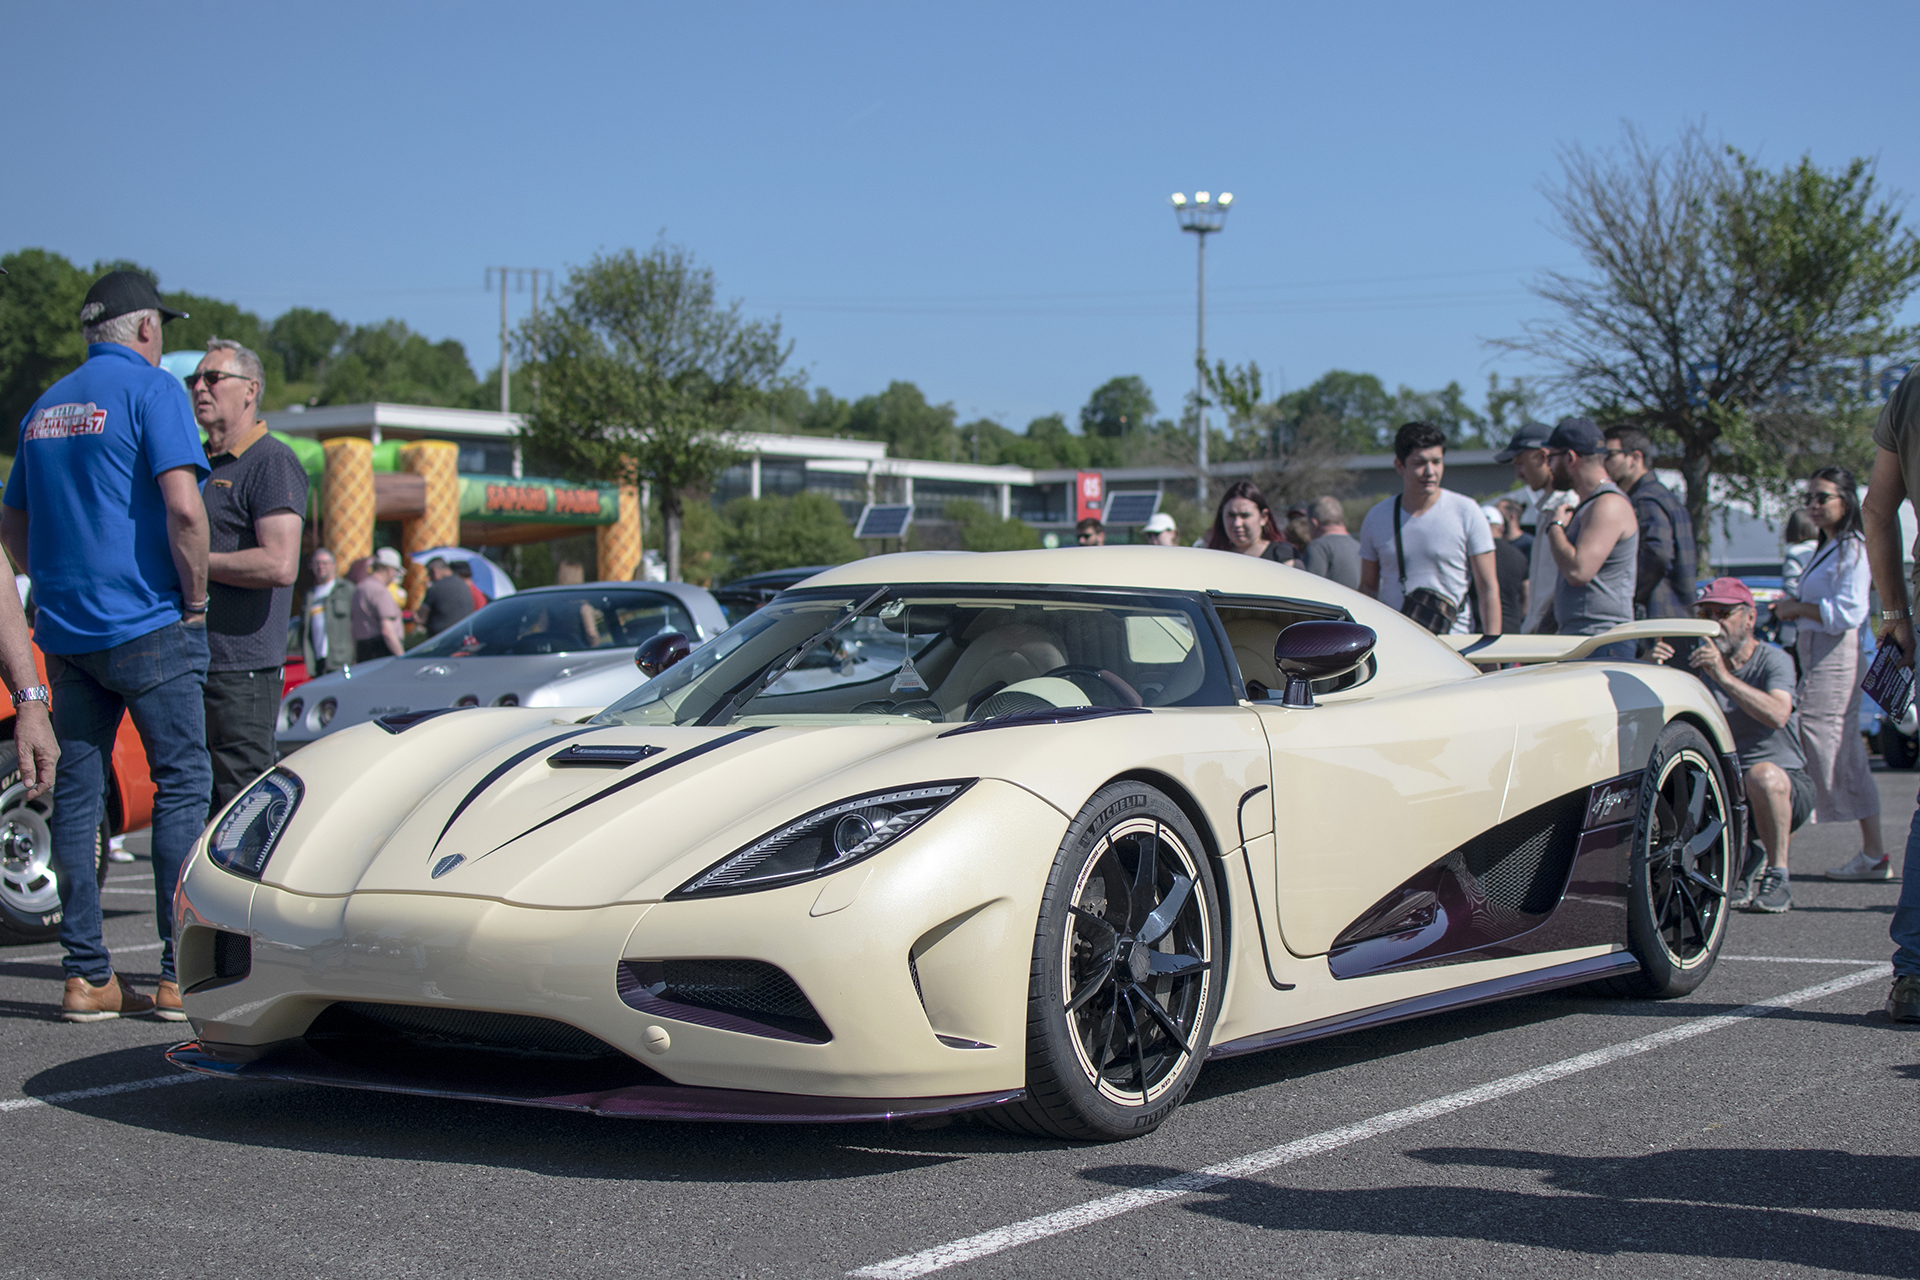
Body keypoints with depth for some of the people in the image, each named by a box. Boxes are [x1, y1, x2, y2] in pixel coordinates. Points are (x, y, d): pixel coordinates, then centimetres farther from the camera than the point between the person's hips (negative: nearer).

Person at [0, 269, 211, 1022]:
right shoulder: (151, 389, -7)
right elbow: (182, 508, -19)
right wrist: (195, 600, -8)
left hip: (66, 631, 7)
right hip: (149, 625, -6)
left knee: (75, 796, 7)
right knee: (181, 788, -1)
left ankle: (87, 975, 8)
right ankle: (180, 973, -3)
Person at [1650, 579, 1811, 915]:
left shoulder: (1774, 660, -10)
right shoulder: (1699, 659, 2)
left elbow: (1777, 715, -30)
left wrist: (1723, 676, -39)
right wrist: (1655, 668, -27)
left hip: (1787, 781, -4)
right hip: (1729, 785, 4)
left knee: (1763, 775, -37)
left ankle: (1778, 877, -15)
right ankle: (1745, 857, 3)